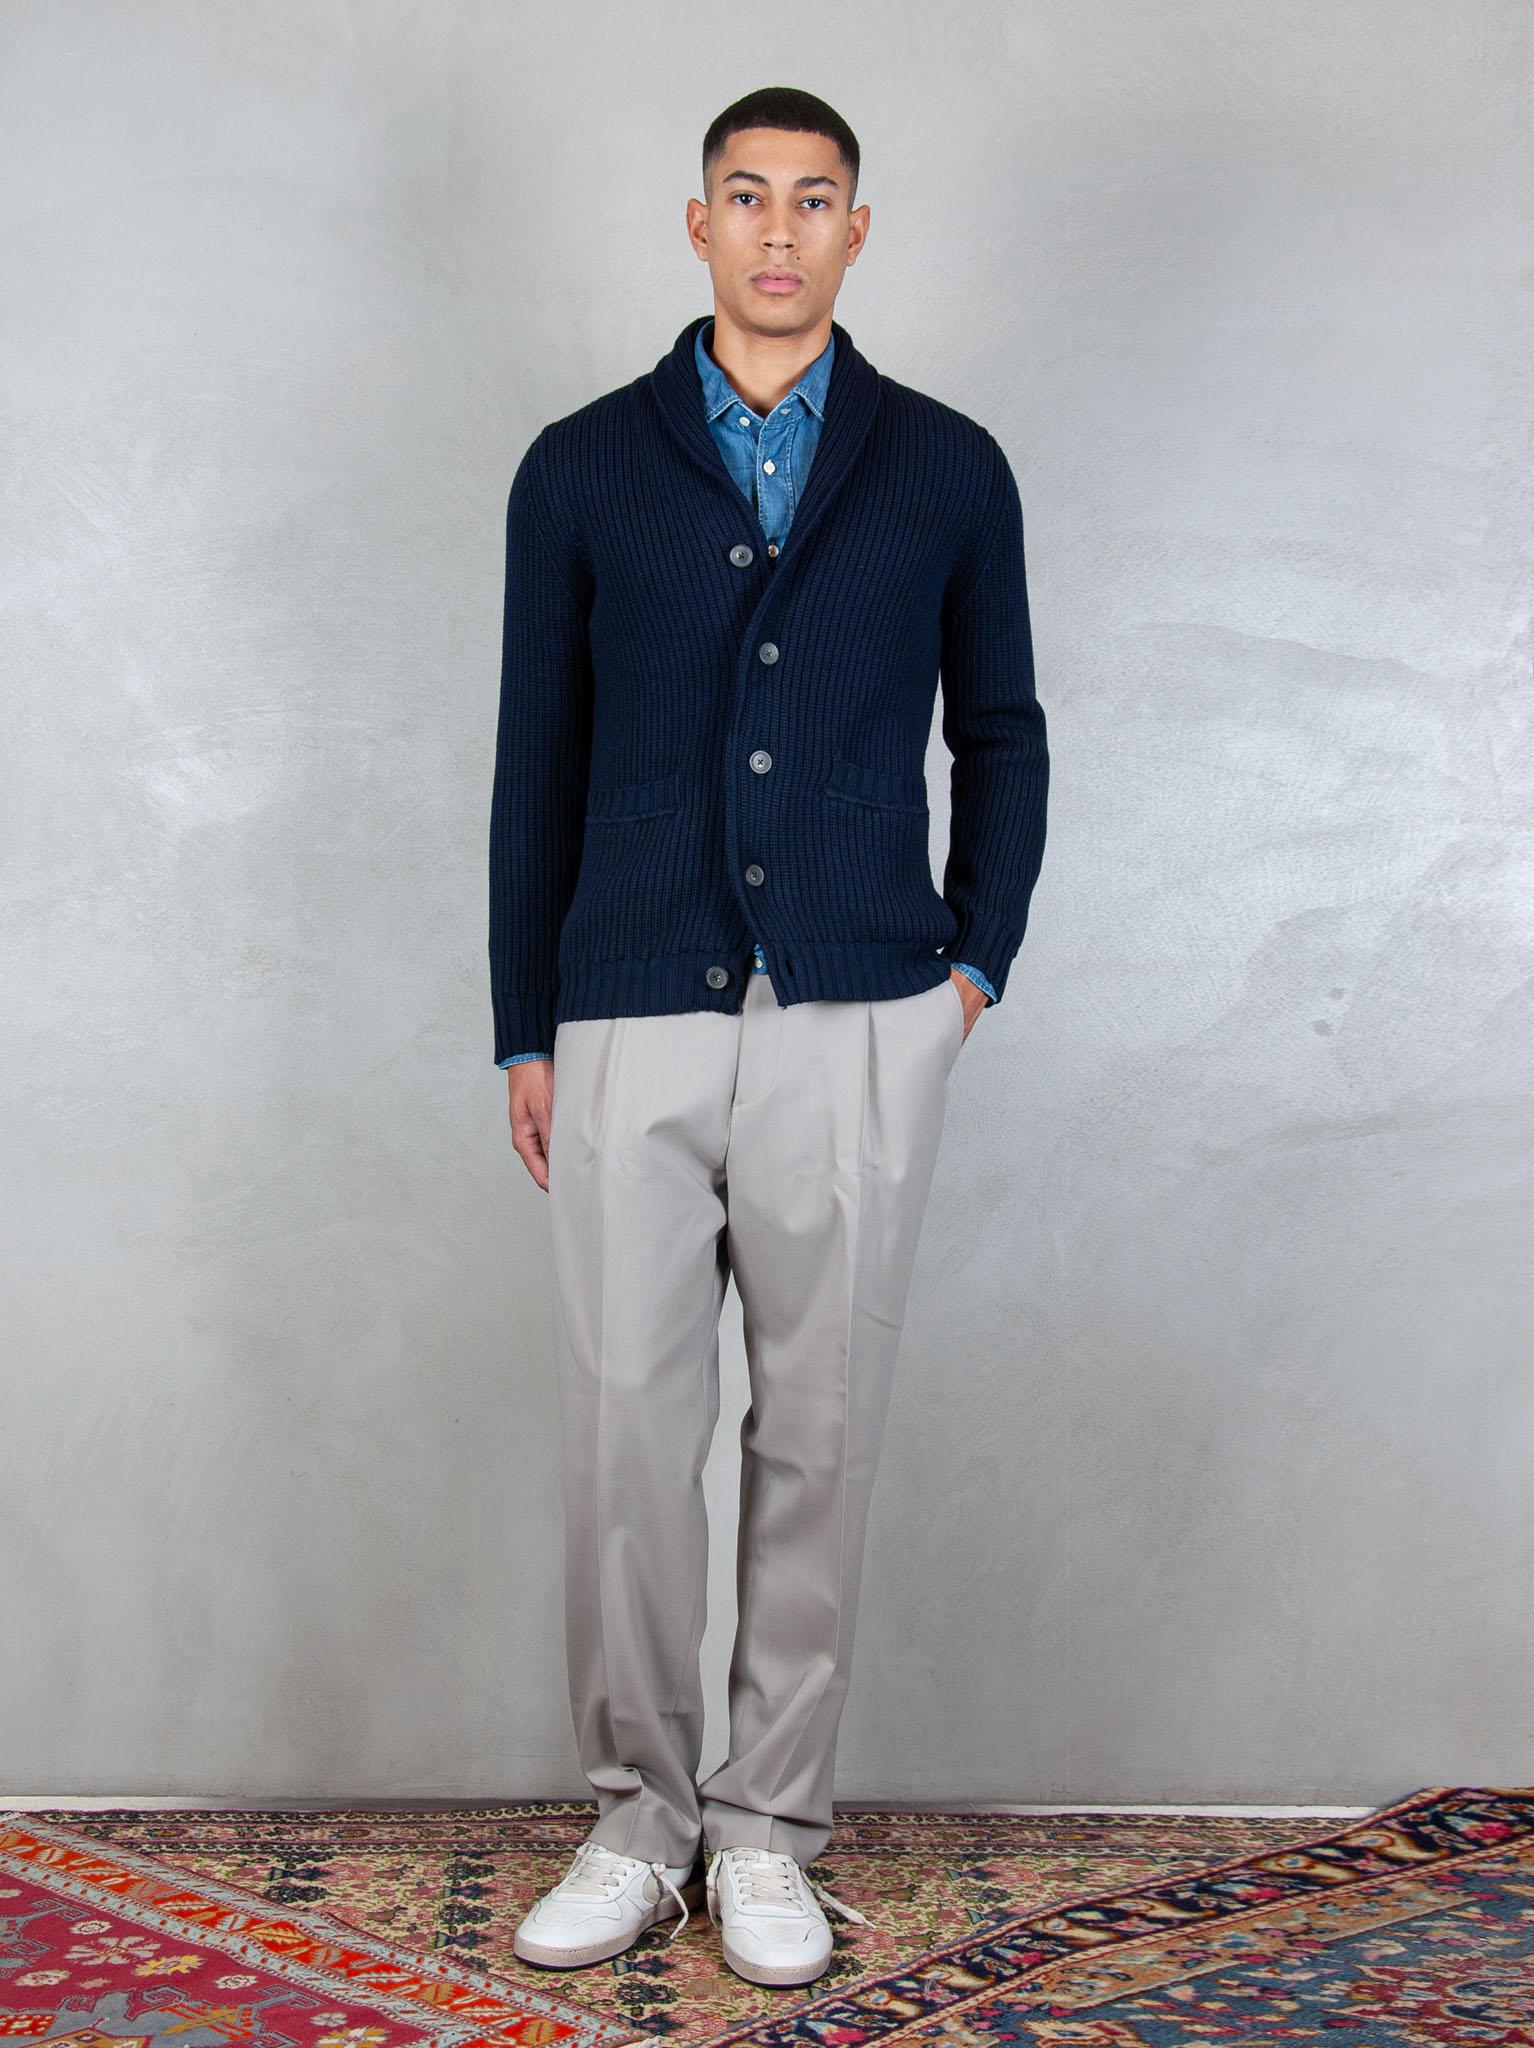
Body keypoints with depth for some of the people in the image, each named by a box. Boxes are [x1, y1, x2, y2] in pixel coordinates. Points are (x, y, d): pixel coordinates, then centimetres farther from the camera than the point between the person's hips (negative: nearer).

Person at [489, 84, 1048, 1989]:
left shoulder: (947, 468, 7)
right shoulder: (582, 468, 7)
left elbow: (1000, 735, 15)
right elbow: (536, 762, 8)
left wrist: (976, 964, 6)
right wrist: (521, 1034, 7)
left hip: (859, 1028, 0)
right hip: (631, 1027, 0)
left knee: (818, 1433, 6)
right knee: (626, 1430, 2)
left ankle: (769, 1825, 21)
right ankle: (642, 1813, 20)